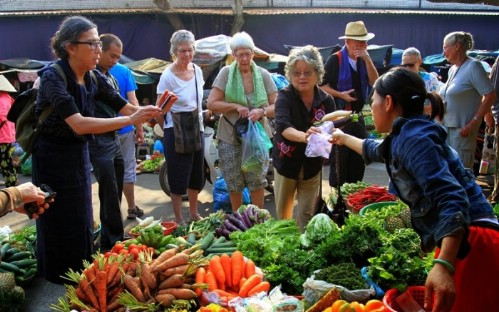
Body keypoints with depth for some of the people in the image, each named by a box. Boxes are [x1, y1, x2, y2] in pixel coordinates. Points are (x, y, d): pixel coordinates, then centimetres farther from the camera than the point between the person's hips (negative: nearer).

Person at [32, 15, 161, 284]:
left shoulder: (93, 77, -2)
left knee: (82, 222, 15)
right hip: (53, 158, -7)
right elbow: (78, 124, -34)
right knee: (60, 226, 5)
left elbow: (125, 107, -1)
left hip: (80, 154, 7)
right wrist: (130, 120, -35)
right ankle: (58, 284, 23)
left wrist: (147, 112, -24)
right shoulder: (53, 76, -23)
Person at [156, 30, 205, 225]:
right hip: (176, 132, -6)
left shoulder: (197, 70, 3)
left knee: (197, 176, 16)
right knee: (178, 178, 2)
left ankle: (194, 214, 33)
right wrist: (168, 131, -5)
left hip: (196, 129, 6)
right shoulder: (168, 76, -15)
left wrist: (200, 124, 16)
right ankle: (179, 220, 16)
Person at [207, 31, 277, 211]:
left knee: (257, 181, 1)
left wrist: (261, 111, -21)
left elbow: (276, 106, -1)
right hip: (230, 137, 0)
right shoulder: (226, 73, -4)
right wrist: (235, 106, -19)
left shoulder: (263, 74, -1)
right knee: (234, 184, 10)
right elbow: (211, 104, -6)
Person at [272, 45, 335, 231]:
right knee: (283, 213, 15)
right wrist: (304, 136, -52)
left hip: (312, 165, 1)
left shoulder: (326, 100, -8)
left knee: (307, 214, 10)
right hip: (286, 162, -1)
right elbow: (283, 126, -32)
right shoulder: (285, 96, -16)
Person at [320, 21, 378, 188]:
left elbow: (375, 83, -4)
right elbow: (321, 85, -11)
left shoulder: (364, 60, 7)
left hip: (358, 117, 6)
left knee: (359, 159, 13)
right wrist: (340, 95, -21)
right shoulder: (335, 60, -12)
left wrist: (367, 60, -13)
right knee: (339, 160, 0)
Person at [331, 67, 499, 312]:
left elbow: (452, 200, -26)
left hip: (470, 244, -10)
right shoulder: (403, 138, 16)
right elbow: (374, 150, 42)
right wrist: (343, 138, 59)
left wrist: (443, 266, -36)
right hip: (461, 243, 10)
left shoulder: (413, 138, -14)